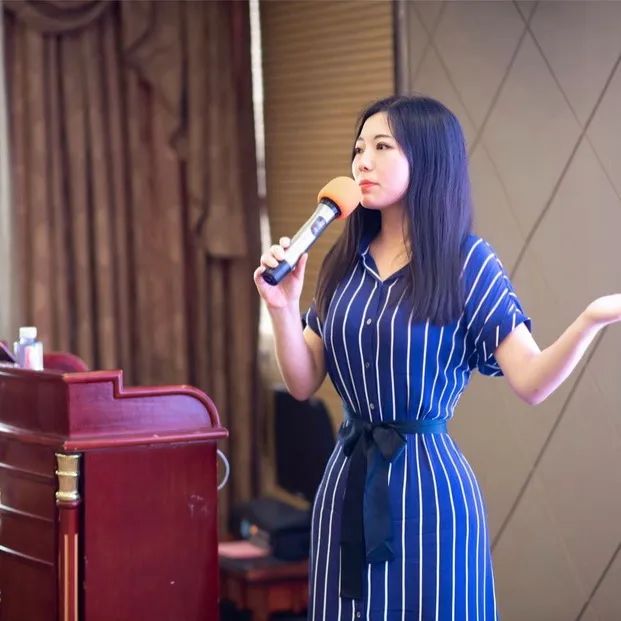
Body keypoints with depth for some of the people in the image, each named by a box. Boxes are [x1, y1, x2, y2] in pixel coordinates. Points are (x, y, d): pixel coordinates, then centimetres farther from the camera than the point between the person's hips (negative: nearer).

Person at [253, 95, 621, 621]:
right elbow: (303, 383, 6)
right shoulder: (344, 263, 6)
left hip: (428, 481, -5)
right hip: (348, 481, 5)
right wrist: (282, 307, -10)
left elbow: (531, 382, -15)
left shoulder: (467, 262, -8)